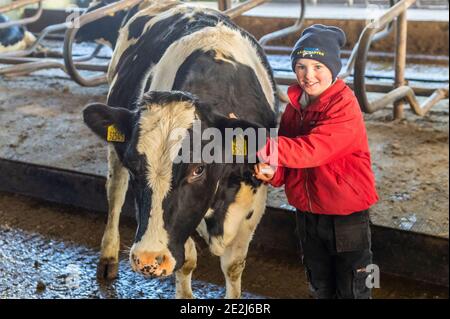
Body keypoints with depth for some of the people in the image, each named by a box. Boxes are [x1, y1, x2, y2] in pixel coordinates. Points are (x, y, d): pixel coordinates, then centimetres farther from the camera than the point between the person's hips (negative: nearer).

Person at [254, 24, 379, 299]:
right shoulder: (295, 104, 1)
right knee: (321, 287, 22)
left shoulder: (344, 106, -21)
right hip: (307, 212, 7)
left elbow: (310, 149, -32)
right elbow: (288, 151, 6)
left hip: (346, 214, -6)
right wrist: (274, 173, -17)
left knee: (352, 290, 8)